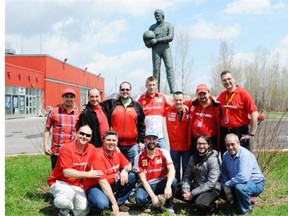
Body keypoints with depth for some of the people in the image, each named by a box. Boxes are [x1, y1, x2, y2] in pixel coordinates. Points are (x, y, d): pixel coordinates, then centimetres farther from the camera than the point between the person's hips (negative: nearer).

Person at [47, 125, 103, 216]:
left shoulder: (91, 149, -4)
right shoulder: (67, 149, -21)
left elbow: (90, 167, 12)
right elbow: (67, 172, -27)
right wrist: (88, 174, -28)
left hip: (76, 184, 5)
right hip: (59, 182, -5)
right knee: (68, 194, -36)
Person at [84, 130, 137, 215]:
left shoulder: (116, 152, -2)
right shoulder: (98, 156, -24)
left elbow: (128, 165, 11)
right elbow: (103, 182, -28)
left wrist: (125, 170, -16)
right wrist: (114, 203, -29)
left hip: (112, 184, 8)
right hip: (95, 186, -7)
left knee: (132, 176, -6)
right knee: (102, 204, -37)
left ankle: (119, 203, 0)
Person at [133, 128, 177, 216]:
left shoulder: (164, 153, -9)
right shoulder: (139, 157, -10)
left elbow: (172, 170, -23)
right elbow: (143, 179, -13)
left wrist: (168, 186, -42)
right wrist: (153, 196, -24)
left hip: (162, 183, 1)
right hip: (148, 185, -1)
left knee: (173, 181, -32)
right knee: (140, 199, -32)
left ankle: (169, 207, -7)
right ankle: (151, 202, 6)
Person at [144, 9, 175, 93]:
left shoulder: (169, 26, 8)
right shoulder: (152, 27, 15)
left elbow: (170, 37, -9)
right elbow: (147, 43, 14)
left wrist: (157, 40, -14)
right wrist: (150, 43, -11)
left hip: (166, 49, -2)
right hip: (155, 50, 2)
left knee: (169, 67, -14)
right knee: (156, 69, -4)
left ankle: (172, 90, -20)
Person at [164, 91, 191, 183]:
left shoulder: (189, 111, -7)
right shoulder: (168, 111, -4)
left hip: (187, 145, 0)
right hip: (174, 146, 1)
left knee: (186, 168, 10)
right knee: (175, 168, 13)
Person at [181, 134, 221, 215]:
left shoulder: (213, 159, -16)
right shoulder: (193, 158, 4)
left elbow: (211, 183, -21)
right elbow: (187, 176, 3)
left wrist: (192, 194, -23)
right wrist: (185, 190, -17)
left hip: (212, 189, -7)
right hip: (195, 187, 7)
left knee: (200, 204, -35)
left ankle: (211, 206, -1)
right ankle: (198, 200, 5)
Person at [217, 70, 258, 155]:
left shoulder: (243, 93, -10)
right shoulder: (221, 95, 5)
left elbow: (254, 113, -13)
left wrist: (251, 134, -15)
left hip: (240, 132, -5)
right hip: (224, 133, 5)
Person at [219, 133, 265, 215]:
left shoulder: (245, 155, -27)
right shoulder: (226, 155, -4)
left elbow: (243, 177, -38)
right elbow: (223, 174, -3)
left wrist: (227, 184, -27)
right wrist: (226, 189, -17)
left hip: (255, 184, -7)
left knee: (239, 187, -36)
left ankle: (246, 211, -8)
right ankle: (238, 204, 19)